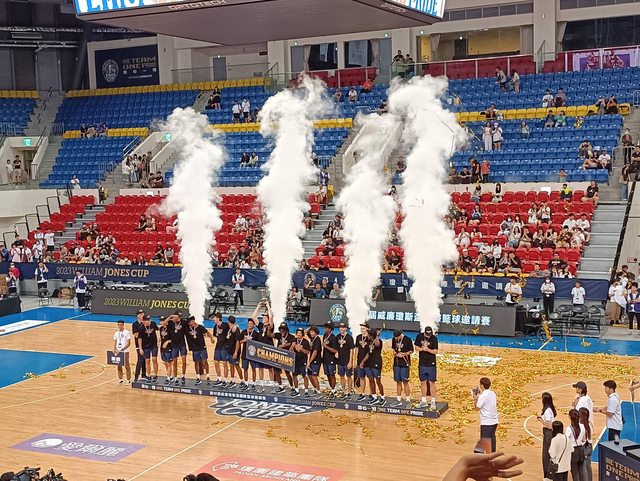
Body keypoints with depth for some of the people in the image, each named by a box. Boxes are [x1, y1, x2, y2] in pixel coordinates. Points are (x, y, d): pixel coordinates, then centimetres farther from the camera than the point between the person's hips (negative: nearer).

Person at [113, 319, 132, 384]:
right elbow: (115, 343, 14)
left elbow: (128, 343, -10)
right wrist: (115, 349, -6)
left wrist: (122, 349, -20)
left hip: (125, 351, -5)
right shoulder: (116, 333, 10)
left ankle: (128, 380, 5)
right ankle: (120, 379, 15)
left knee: (126, 365, -2)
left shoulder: (127, 332, -6)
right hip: (118, 351, 5)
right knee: (119, 366, 8)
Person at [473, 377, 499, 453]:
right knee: (492, 437, 18)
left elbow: (477, 408, -11)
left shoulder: (482, 396, -18)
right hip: (494, 420, 7)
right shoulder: (493, 393, 4)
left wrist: (475, 398, 1)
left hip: (486, 422, -7)